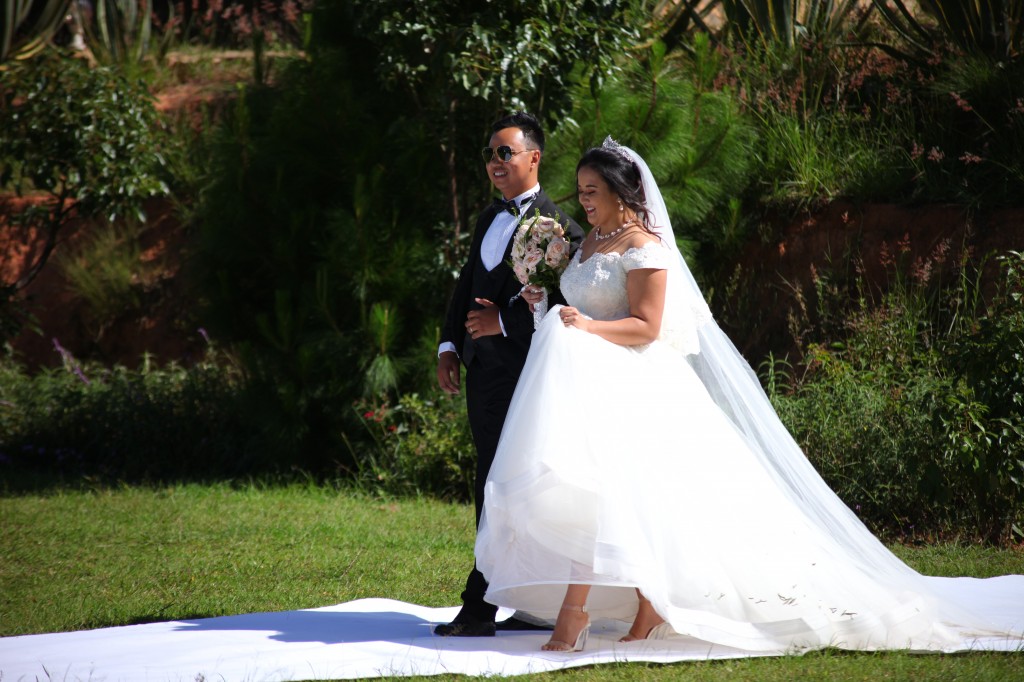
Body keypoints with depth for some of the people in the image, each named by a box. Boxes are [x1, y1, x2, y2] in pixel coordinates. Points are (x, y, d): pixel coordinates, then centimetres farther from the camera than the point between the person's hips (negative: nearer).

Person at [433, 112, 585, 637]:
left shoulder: (558, 226, -9)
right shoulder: (489, 218, 18)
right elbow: (467, 285, 21)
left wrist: (504, 323, -15)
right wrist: (449, 345, 9)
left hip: (519, 371, -9)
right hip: (482, 368, 9)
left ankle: (479, 609, -6)